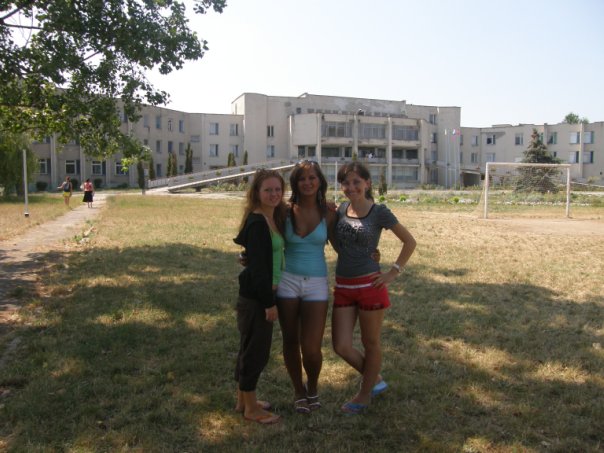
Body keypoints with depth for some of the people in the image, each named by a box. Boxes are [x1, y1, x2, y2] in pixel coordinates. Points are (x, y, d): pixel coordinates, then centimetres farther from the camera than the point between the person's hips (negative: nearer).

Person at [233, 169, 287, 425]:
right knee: (255, 349, 3)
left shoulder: (274, 218, 9)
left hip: (263, 293, 9)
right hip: (256, 296, -9)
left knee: (251, 347, 19)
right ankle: (250, 407, 19)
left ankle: (243, 399, 34)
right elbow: (258, 267, -21)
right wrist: (269, 303, -19)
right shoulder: (257, 223, -19)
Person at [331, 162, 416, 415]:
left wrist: (394, 273, -5)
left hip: (370, 286, -5)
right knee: (341, 346, 5)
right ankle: (375, 378, 31)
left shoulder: (379, 213, -7)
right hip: (343, 287, 5)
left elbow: (409, 242, 0)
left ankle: (365, 395, 31)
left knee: (370, 343, 11)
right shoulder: (340, 210, 5)